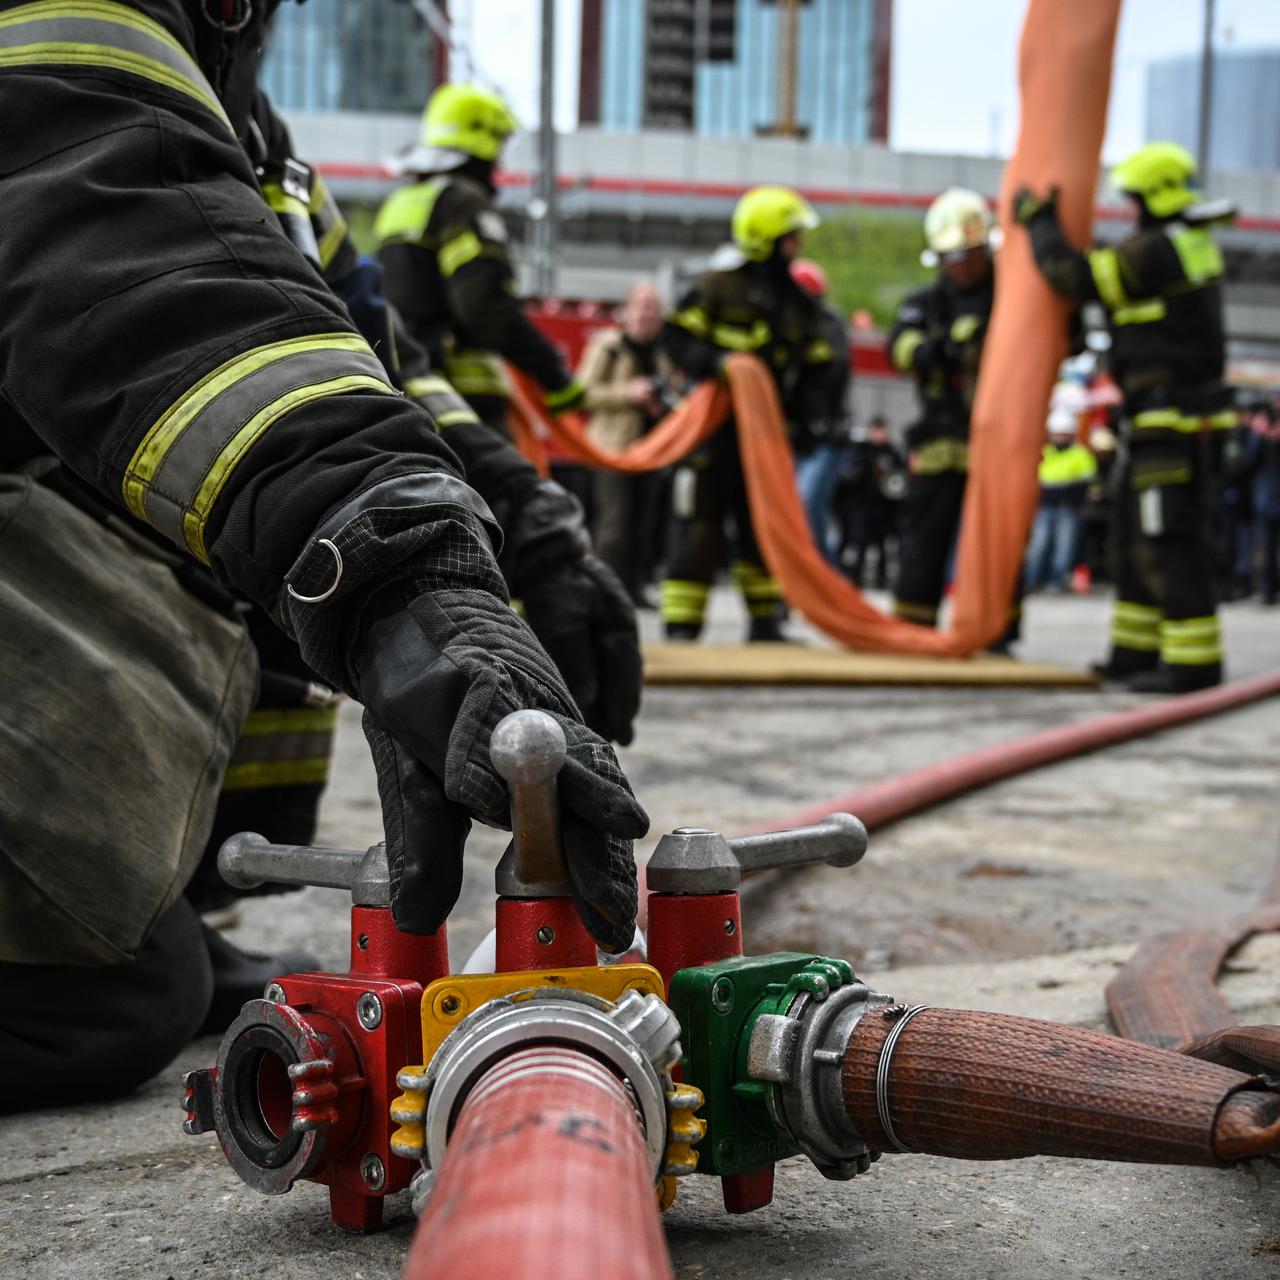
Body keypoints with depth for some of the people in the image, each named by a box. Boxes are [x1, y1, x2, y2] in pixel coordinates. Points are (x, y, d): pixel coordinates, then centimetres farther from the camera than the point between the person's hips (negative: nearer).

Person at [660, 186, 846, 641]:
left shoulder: (798, 303, 11)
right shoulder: (720, 285, -6)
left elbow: (817, 365, 12)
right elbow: (676, 334, -9)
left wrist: (812, 408, -5)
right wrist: (713, 364, -25)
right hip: (715, 427, -6)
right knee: (698, 529, -6)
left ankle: (765, 621, 20)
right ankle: (680, 626, -1)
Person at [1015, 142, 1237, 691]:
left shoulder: (1155, 250, -16)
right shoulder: (1193, 244, 14)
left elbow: (1075, 276, -13)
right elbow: (1107, 271, 25)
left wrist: (1039, 221, 1)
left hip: (1172, 421, -10)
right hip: (1161, 422, 10)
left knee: (1170, 541, -9)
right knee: (1138, 535, 15)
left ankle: (1193, 661, -7)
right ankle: (1135, 652, 21)